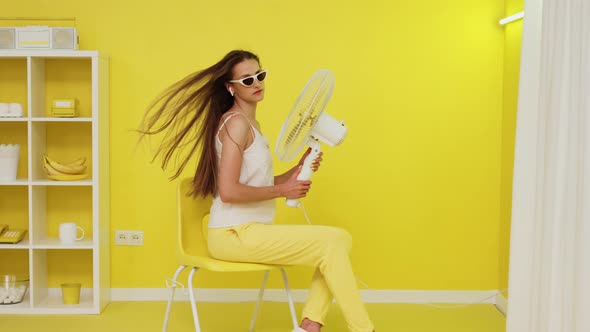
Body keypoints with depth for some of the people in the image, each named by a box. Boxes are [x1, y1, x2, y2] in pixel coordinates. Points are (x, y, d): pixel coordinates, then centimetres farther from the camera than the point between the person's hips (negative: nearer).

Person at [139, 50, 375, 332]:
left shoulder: (251, 124, 17)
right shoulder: (236, 122, -13)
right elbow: (229, 191, -21)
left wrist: (298, 169, 1)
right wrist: (282, 190, -12)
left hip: (248, 232, 9)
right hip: (233, 235, -9)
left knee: (339, 239, 0)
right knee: (332, 244, -14)